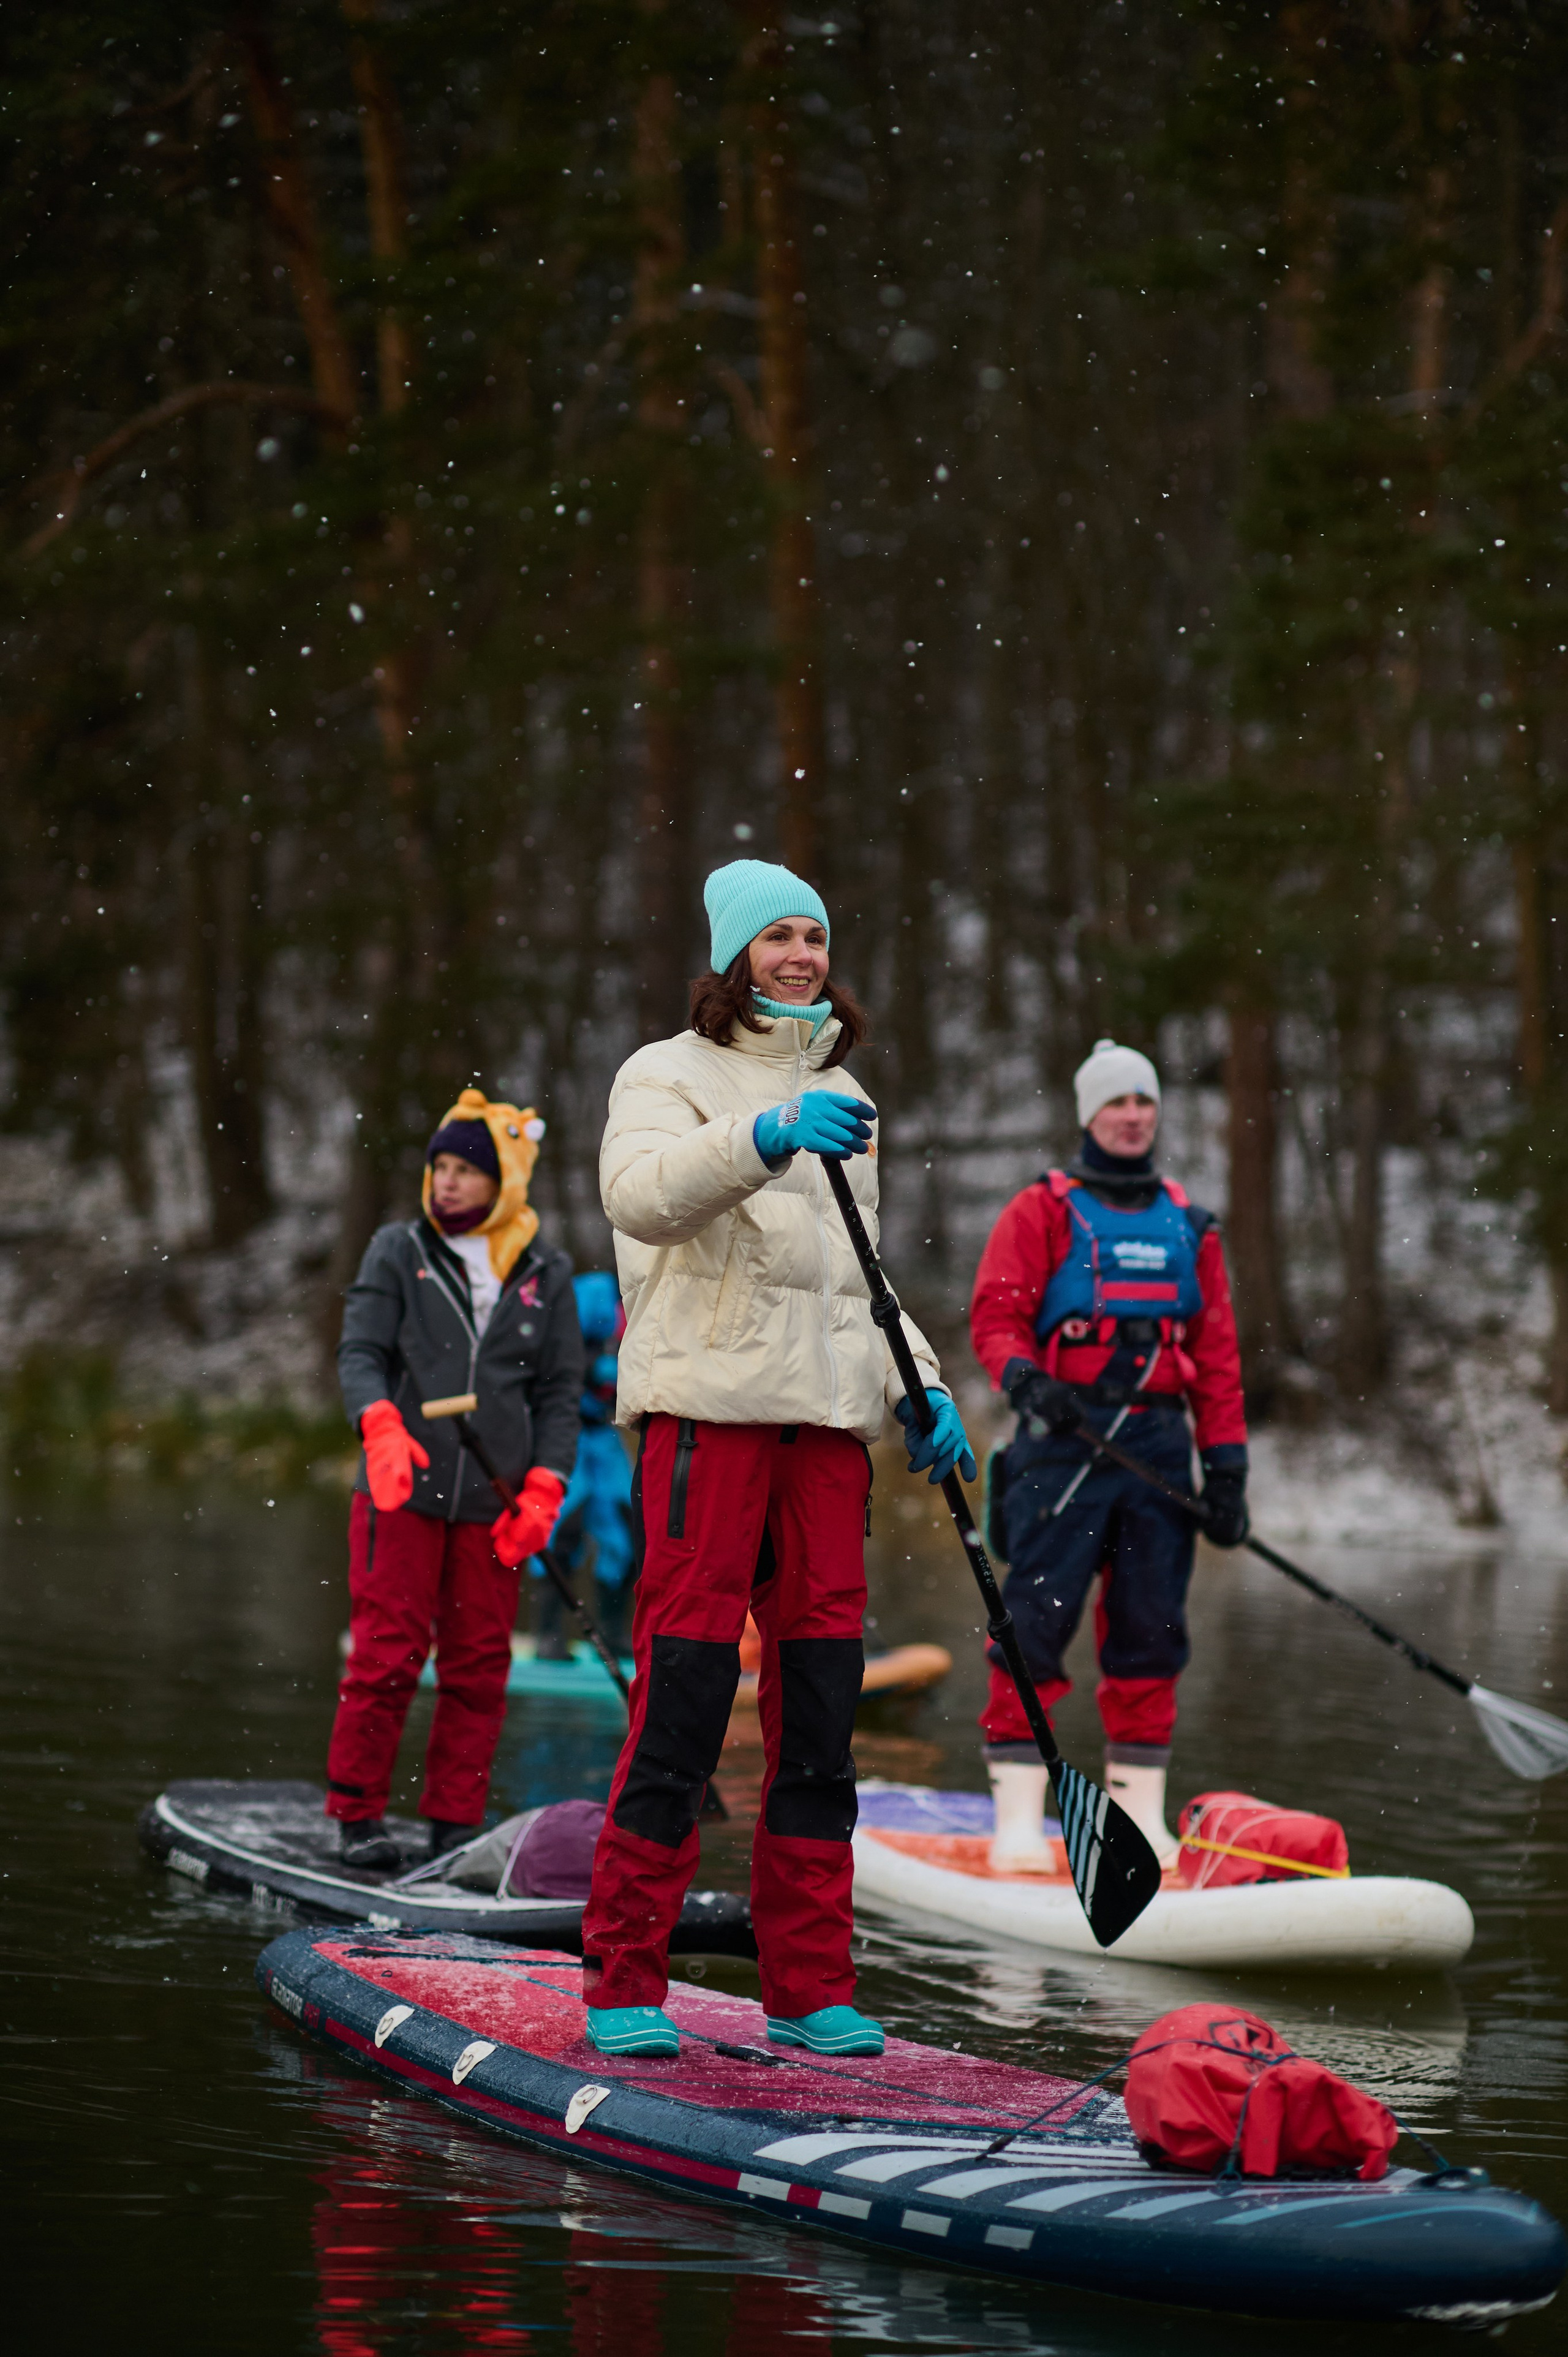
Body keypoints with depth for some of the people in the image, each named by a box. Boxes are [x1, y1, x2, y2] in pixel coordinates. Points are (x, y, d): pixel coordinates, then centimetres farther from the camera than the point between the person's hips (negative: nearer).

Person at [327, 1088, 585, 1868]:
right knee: (387, 1653, -4)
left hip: (491, 1507, 2)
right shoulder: (397, 1253, 5)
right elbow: (360, 1352, -1)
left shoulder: (547, 1277, 9)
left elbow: (560, 1393, 11)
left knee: (479, 1666, 3)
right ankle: (358, 1815, 5)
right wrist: (381, 1424, -21)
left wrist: (543, 1490, -1)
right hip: (401, 1495, -2)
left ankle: (455, 1826, 11)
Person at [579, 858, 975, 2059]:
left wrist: (919, 1389, 13)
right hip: (709, 1406, -6)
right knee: (683, 1699, -11)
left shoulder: (843, 1097, 23)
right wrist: (766, 1137, -35)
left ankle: (812, 1990, 9)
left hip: (827, 1419, 6)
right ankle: (625, 1987, -5)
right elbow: (642, 1194, -20)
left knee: (820, 1708, 4)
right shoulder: (669, 1075, 2)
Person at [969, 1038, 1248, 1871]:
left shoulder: (1186, 1226, 17)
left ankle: (1139, 1816, 11)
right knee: (1037, 1622, -10)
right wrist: (1023, 1375, -24)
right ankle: (1018, 1817, -9)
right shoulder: (1041, 1212, 5)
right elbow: (995, 1315, -3)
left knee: (1151, 1631, 4)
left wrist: (1227, 1464, 9)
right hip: (1064, 1438, -4)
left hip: (1158, 1444, 4)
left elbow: (1215, 1355, 16)